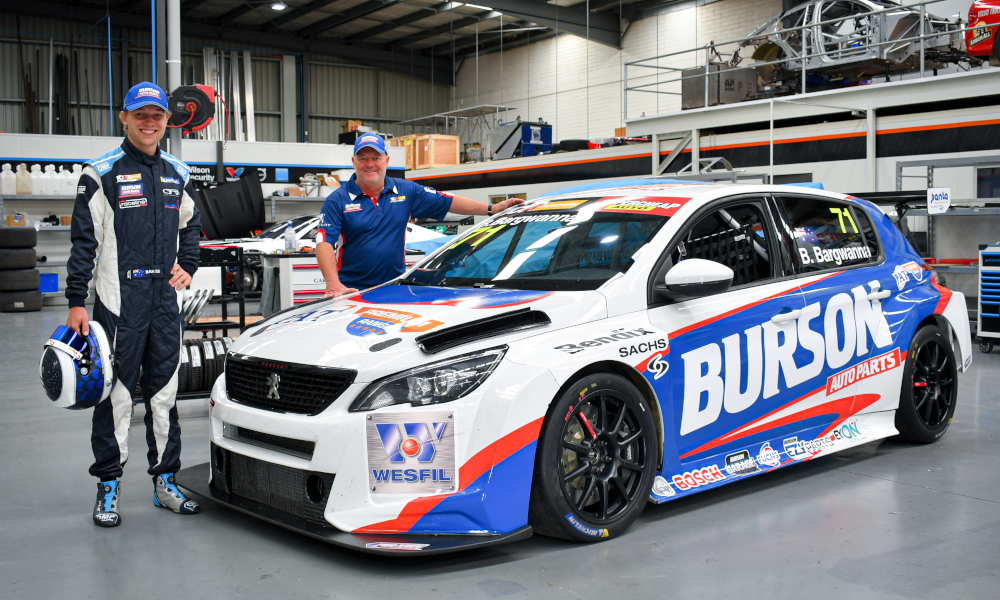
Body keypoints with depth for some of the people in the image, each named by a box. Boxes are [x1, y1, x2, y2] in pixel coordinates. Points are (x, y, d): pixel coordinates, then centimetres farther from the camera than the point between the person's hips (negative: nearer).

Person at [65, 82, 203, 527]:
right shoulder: (101, 174, -3)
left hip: (166, 301, 5)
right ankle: (108, 487, 10)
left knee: (164, 394, 10)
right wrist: (76, 301, -10)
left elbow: (191, 226, 27)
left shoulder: (177, 174, 13)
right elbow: (83, 241, -6)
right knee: (116, 395, -1)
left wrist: (187, 266, 11)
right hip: (119, 302, -5)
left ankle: (165, 481, 20)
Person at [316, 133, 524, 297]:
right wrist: (333, 283, -27)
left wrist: (492, 208, 4)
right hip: (351, 291, -2)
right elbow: (324, 243, -11)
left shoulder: (406, 191, 8)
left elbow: (449, 202, 12)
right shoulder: (338, 200, -1)